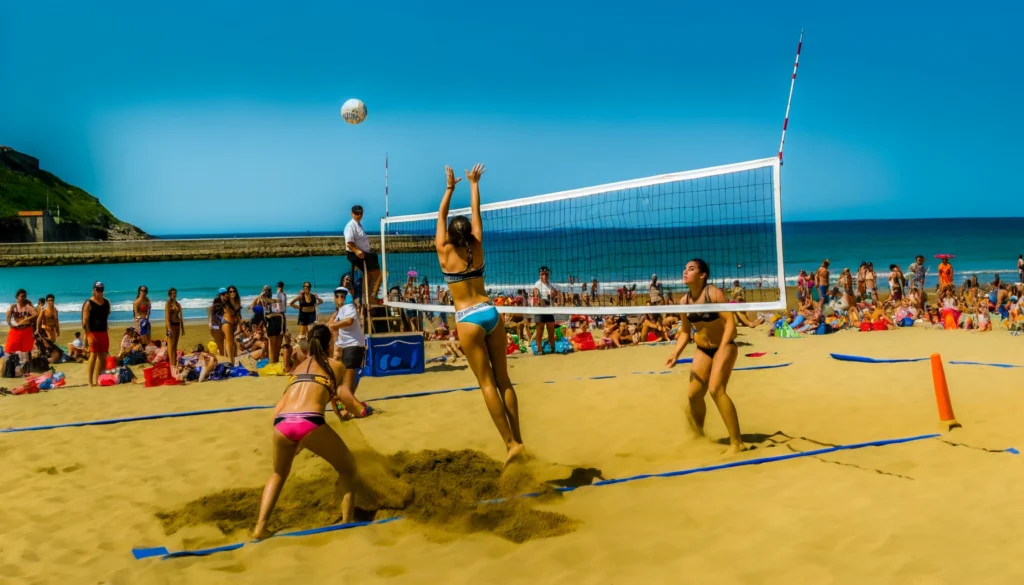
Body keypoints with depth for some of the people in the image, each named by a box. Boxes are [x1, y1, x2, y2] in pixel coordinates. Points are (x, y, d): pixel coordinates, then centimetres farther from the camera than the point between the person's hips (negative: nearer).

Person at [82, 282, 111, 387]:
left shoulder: (106, 303, 12)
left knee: (102, 356, 8)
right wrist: (89, 335, -19)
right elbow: (85, 321, -11)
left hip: (103, 332, 6)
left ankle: (97, 379, 16)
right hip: (93, 332, -6)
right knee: (93, 355, -11)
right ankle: (90, 381, -9)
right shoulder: (89, 303, -5)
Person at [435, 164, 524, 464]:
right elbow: (476, 213, 17)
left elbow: (441, 217, 11)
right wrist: (474, 184, 30)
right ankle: (517, 439, 6)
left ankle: (511, 443, -7)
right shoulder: (477, 247, 5)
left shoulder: (445, 252, -2)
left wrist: (450, 187, 22)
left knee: (487, 384, -3)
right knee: (503, 379, 7)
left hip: (468, 320, -4)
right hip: (490, 312, 4)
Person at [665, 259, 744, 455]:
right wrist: (676, 353, -5)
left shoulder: (714, 293, -19)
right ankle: (699, 434, 34)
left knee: (716, 389, -23)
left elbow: (730, 321, -23)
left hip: (724, 346, -6)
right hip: (702, 350, 6)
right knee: (694, 394, 5)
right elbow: (685, 332, 9)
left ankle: (737, 442, -15)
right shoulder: (685, 301, -2)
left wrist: (723, 348, -33)